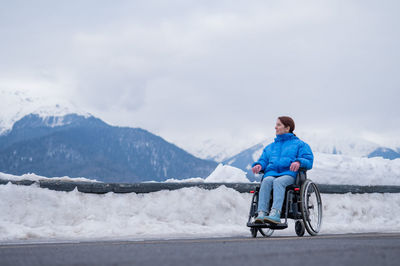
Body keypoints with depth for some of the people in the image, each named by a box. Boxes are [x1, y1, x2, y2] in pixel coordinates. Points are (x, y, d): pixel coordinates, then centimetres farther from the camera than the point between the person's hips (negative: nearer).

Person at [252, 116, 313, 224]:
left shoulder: (299, 144, 18)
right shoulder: (270, 147, 33)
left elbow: (309, 161, 5)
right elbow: (263, 160, 23)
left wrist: (298, 162, -18)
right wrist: (259, 165, -3)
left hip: (289, 174, -3)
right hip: (271, 173, 3)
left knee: (278, 182, -39)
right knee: (267, 181, -34)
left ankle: (275, 214, -57)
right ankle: (261, 214, -49)